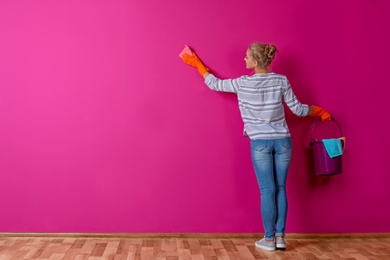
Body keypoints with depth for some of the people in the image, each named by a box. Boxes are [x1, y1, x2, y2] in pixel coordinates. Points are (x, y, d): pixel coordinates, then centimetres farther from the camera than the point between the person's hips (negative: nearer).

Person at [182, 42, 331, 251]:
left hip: (260, 143, -2)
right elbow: (298, 109, 3)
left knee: (267, 190, 4)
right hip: (282, 141, 3)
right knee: (280, 188, 11)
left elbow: (214, 84, 7)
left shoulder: (243, 83, -7)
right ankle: (280, 237, 16)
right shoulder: (282, 81, -1)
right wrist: (319, 111, 22)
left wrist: (197, 64, 21)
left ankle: (269, 239, 13)